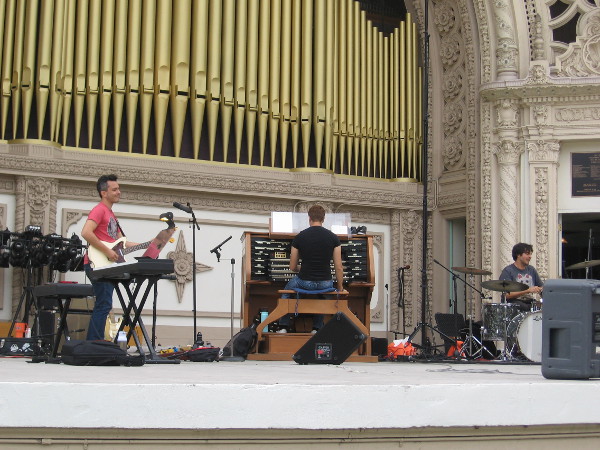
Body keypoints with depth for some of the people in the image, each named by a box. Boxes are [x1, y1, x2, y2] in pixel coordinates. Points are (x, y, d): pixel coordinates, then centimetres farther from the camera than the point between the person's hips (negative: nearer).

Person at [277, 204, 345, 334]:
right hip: (326, 283, 1)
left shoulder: (299, 237, -2)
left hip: (304, 282, -1)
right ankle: (317, 328, 29)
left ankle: (283, 327, 28)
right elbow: (338, 267, -2)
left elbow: (293, 267, 6)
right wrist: (340, 287, 13)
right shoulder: (333, 238, -2)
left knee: (287, 291, 32)